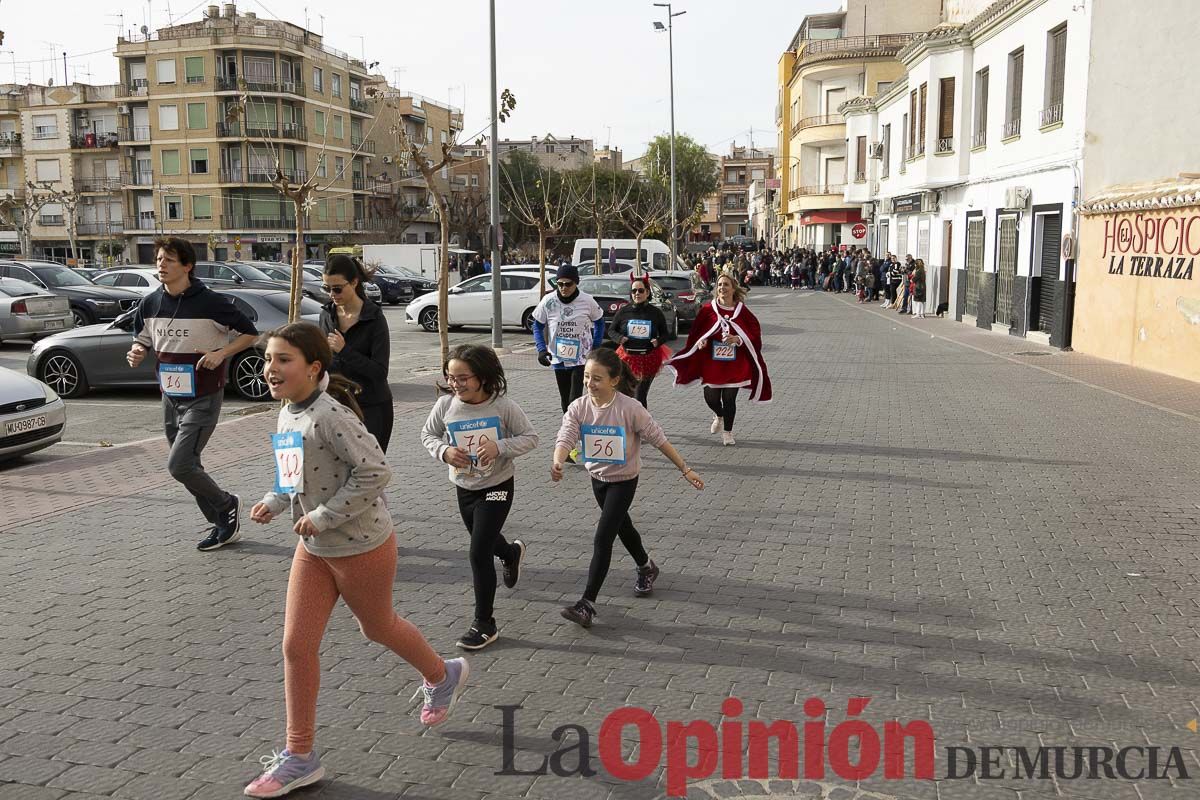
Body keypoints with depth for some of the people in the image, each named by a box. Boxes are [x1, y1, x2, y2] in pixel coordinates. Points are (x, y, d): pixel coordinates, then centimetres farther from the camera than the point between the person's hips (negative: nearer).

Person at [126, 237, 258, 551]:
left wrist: (220, 353, -19)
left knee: (179, 466, -14)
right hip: (171, 397, 7)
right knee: (188, 467, 11)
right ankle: (223, 525, 26)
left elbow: (249, 333, -5)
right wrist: (136, 355, -6)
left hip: (203, 398, -7)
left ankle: (226, 505, 11)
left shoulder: (210, 303, -14)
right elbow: (142, 341, 17)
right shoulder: (150, 303, 3)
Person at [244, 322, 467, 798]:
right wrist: (275, 502, 1)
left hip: (362, 548, -8)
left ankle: (443, 676, 45)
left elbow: (375, 472, -28)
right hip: (314, 549, 8)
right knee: (296, 646, 5)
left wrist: (323, 516, -24)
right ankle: (299, 758, 18)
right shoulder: (288, 415, 2)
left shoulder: (330, 415, -25)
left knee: (378, 628, 16)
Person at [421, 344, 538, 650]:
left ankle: (484, 624, 4)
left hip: (496, 487, -5)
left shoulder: (503, 406, -21)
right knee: (483, 540, 28)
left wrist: (499, 446, -29)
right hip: (464, 487, 5)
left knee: (479, 554, -10)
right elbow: (428, 435, 3)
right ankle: (512, 553, 65)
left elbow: (530, 438, -12)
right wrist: (444, 451, -18)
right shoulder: (445, 404, -12)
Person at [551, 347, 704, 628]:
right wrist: (557, 463, -50)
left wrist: (685, 469, -12)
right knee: (622, 526, 25)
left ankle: (587, 604, -8)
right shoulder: (578, 408, -14)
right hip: (597, 478, 5)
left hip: (624, 481, -5)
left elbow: (658, 438, -16)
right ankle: (646, 568, 52)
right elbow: (565, 437, -28)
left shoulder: (630, 409, -24)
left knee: (602, 539, -12)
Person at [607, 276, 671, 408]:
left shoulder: (655, 312, 0)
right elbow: (611, 330, 8)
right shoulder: (623, 311, -1)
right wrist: (619, 338, -14)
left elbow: (664, 334, 10)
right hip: (627, 358, 1)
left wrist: (658, 341, -12)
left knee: (640, 397, -1)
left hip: (649, 359, -1)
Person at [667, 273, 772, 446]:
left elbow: (755, 334, -2)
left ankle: (727, 432, 20)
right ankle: (719, 416, 38)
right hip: (712, 362, 1)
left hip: (735, 364, -1)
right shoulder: (708, 309, 0)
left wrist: (737, 339, -18)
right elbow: (696, 332, 6)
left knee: (729, 398, 1)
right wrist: (701, 342, -14)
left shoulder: (742, 311, -2)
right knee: (711, 397, 2)